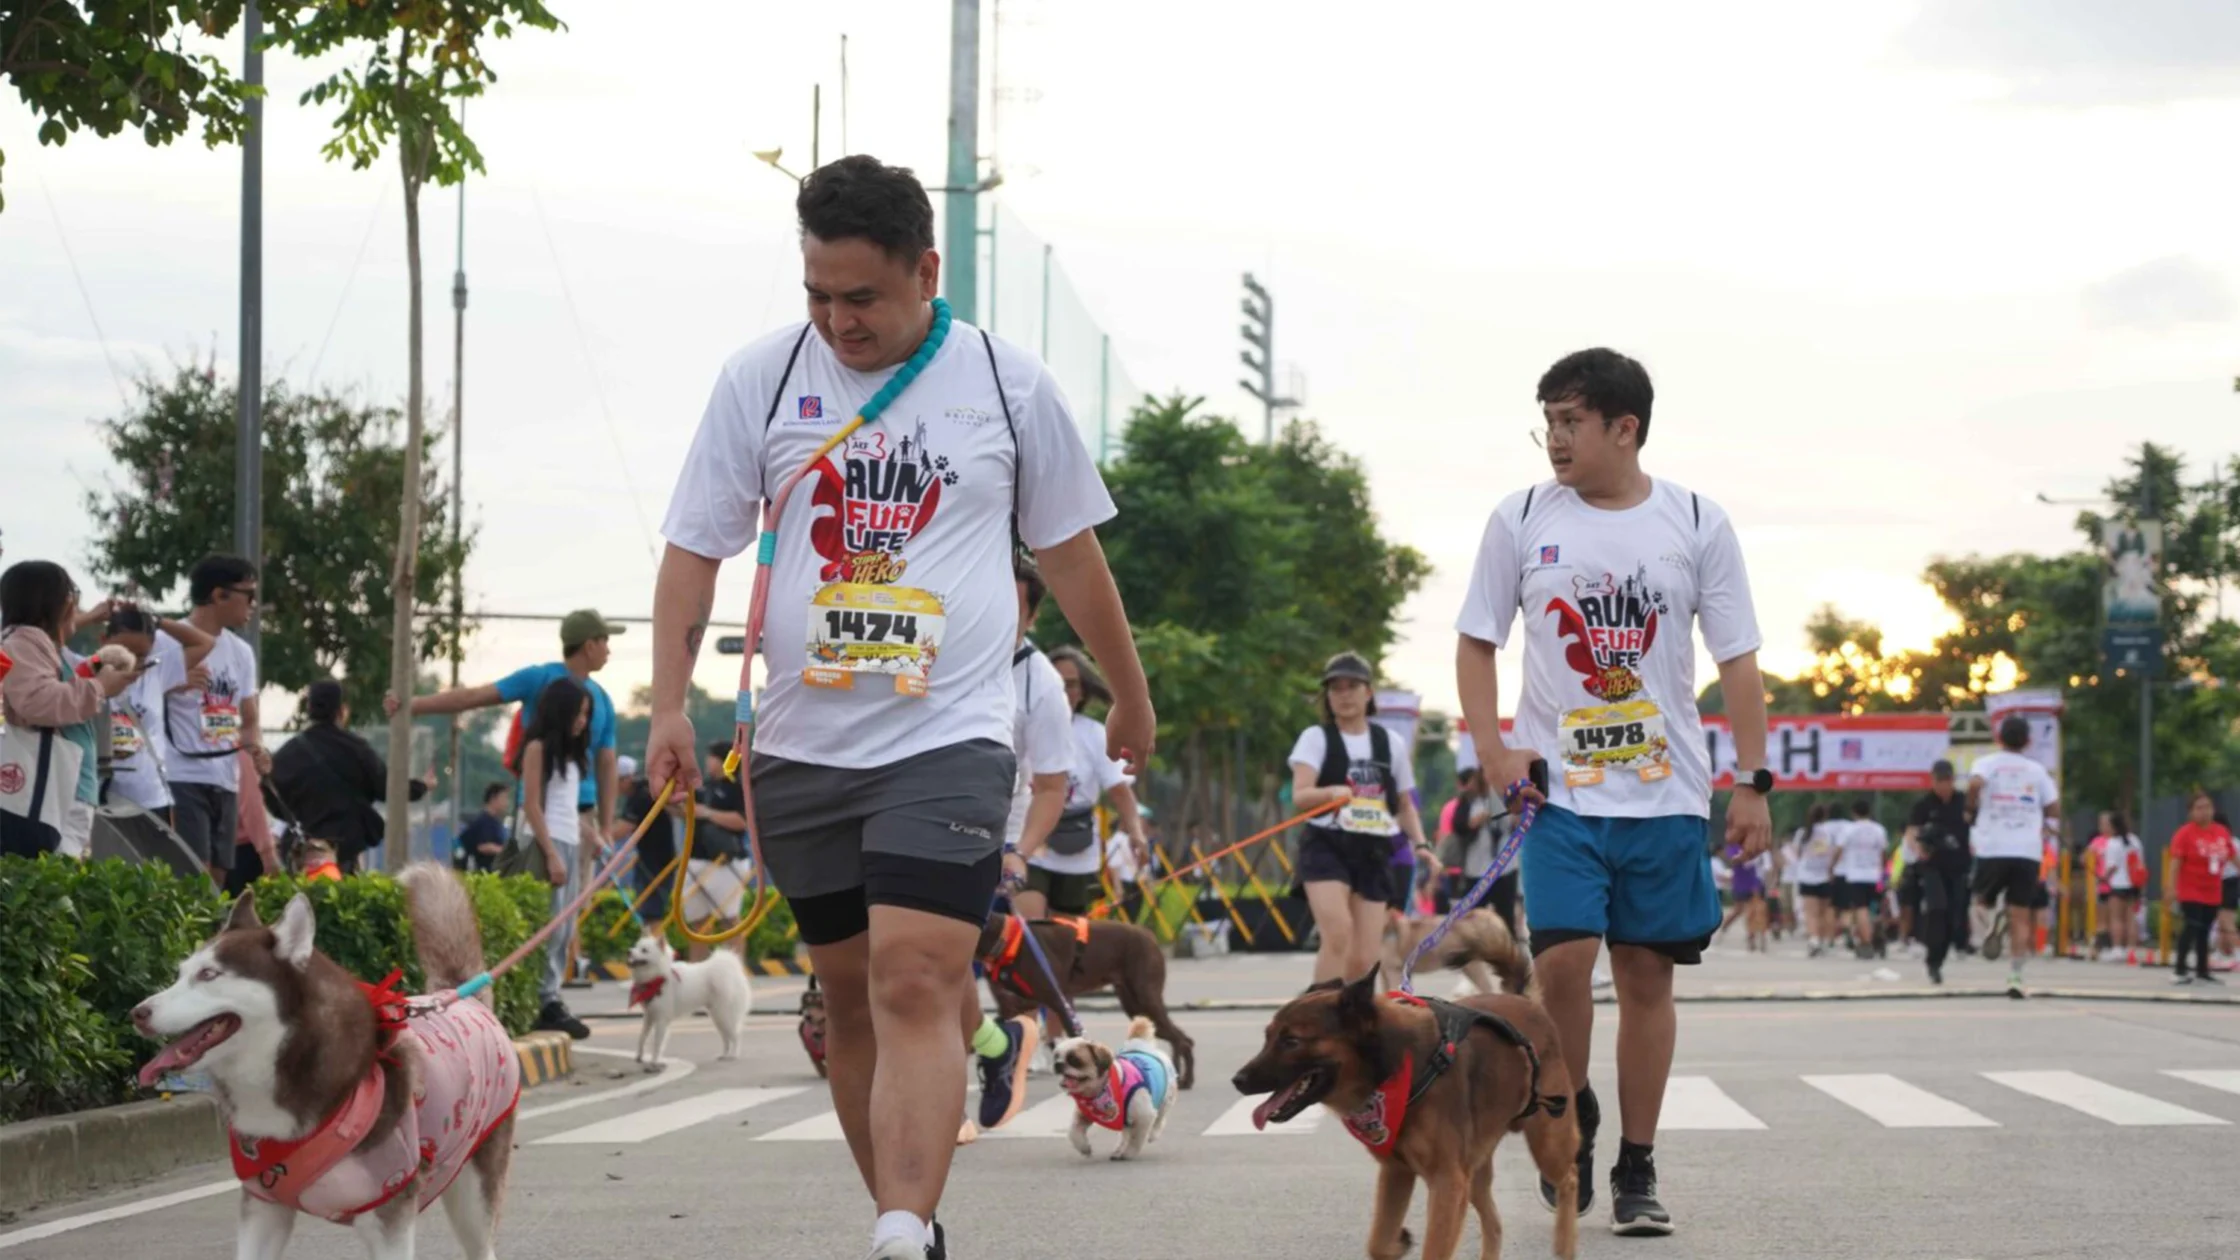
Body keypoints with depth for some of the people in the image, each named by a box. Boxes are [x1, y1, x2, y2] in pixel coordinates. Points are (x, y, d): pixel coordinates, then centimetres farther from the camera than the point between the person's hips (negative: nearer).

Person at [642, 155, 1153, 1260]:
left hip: (950, 741, -3)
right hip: (801, 745, 3)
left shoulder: (1007, 383, 2)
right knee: (850, 996, 9)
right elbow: (695, 547, 6)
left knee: (916, 988, -17)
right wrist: (668, 704, -5)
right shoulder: (761, 378, 3)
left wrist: (1130, 695, 22)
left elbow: (1068, 549, 14)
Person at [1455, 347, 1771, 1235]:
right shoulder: (1522, 521, 2)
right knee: (1562, 958, -15)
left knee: (1647, 974, 3)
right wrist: (1490, 747, -5)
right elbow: (1477, 640, 8)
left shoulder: (1697, 524, 1)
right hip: (1558, 787, 0)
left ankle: (1637, 1170, 12)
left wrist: (1752, 784, -1)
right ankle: (1571, 1114, 10)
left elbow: (1737, 661, 4)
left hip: (1666, 792, 0)